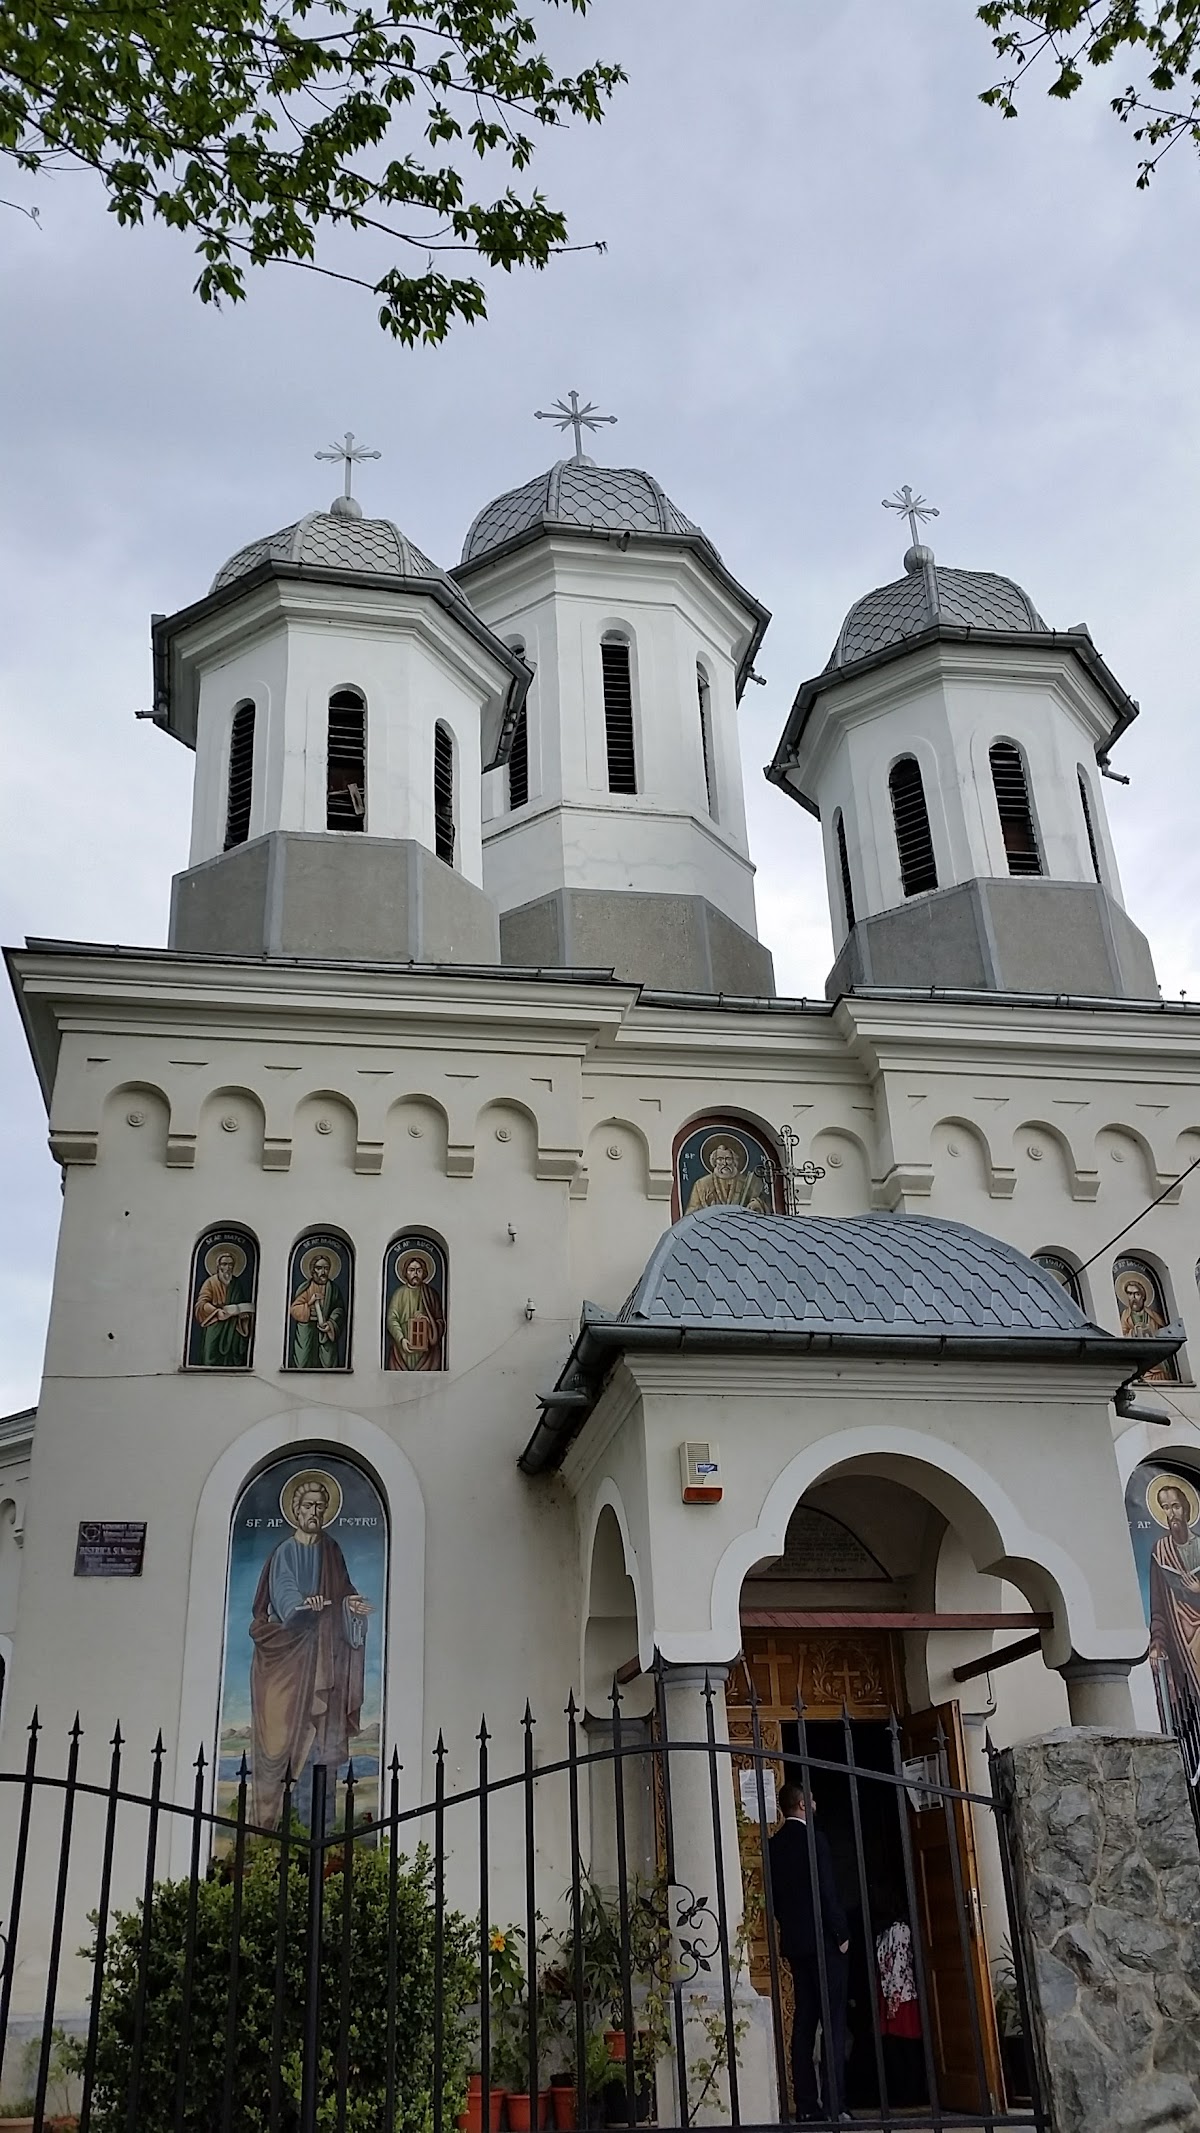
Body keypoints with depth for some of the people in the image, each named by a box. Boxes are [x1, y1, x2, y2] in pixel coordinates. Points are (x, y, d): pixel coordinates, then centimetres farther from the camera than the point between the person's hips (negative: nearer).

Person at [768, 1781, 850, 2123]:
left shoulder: (774, 1845, 9)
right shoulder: (813, 1838, -12)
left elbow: (774, 1896, 12)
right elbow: (826, 1890, -16)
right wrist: (841, 1934, -8)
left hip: (793, 1942, 7)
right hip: (823, 1940, -7)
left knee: (804, 2023, 8)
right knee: (833, 2023, -4)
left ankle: (805, 2103, 8)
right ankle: (833, 2104, -7)